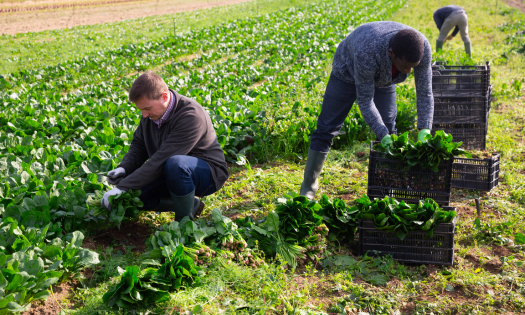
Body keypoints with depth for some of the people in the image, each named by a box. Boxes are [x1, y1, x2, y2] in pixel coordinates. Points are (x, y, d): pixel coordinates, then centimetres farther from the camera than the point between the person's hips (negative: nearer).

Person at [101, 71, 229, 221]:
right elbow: (138, 144, 9)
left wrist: (123, 187, -33)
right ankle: (191, 204, 7)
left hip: (208, 172, -8)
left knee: (175, 164, -40)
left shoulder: (191, 116, -30)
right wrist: (123, 169, -12)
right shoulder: (152, 110, -4)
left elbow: (161, 160, -33)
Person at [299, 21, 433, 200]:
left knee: (388, 130, -2)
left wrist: (424, 132, -32)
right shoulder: (367, 52, -45)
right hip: (348, 72, -4)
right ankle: (308, 188, 7)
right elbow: (365, 101, -34)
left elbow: (425, 93, -23)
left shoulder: (422, 48, -32)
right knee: (326, 129, -4)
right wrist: (383, 135, -38)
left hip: (383, 78, 4)